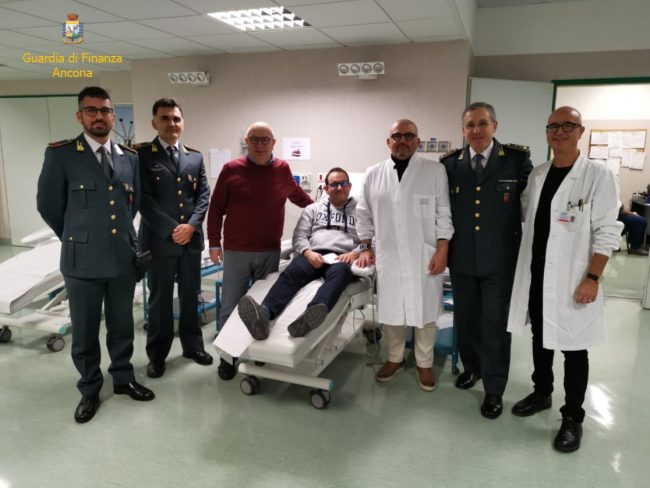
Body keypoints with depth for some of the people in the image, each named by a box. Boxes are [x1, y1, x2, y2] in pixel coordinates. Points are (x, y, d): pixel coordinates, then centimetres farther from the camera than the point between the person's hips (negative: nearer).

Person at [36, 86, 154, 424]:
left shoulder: (130, 157, 6)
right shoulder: (60, 154, -5)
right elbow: (48, 205, 1)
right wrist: (76, 238, 9)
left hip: (123, 258, 3)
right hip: (82, 260, -3)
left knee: (122, 326, 15)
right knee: (84, 331, 10)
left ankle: (123, 378, 34)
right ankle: (90, 389, 28)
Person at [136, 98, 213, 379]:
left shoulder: (195, 157, 11)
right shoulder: (142, 155, -3)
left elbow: (204, 194, 5)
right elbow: (143, 199, -10)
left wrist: (191, 225, -10)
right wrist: (171, 229, -16)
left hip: (192, 238, 4)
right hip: (159, 240, -3)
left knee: (191, 296, 14)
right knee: (160, 300, 7)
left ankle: (192, 345, 30)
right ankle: (157, 354, 22)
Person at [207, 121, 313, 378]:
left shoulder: (282, 169, 4)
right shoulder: (231, 170, -2)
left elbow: (297, 194, 24)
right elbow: (216, 208, 3)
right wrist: (214, 243, 1)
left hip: (270, 252, 2)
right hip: (236, 252, -2)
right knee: (231, 306, 5)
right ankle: (227, 356, 19)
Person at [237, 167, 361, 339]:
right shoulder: (313, 208, 27)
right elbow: (299, 236, 15)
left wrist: (355, 253, -13)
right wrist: (308, 253, -7)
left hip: (342, 258, -2)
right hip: (313, 255, 2)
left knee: (339, 273, -39)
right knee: (290, 273, -31)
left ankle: (313, 314, -68)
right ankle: (264, 313, -58)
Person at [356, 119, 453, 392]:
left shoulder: (435, 171, -2)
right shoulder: (374, 174, 5)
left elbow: (444, 213, -3)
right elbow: (364, 214, 12)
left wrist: (442, 250, -9)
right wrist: (366, 248, 7)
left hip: (425, 256, -2)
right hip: (388, 256, 2)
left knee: (425, 311, 7)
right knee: (391, 310, 11)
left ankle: (424, 364, 25)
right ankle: (395, 358, 30)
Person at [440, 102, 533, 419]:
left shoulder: (517, 159, -5)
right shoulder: (449, 163, 2)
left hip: (500, 261, -2)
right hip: (461, 259, 3)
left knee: (496, 325, 5)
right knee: (465, 319, 17)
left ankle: (494, 390, 22)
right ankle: (471, 366, 41)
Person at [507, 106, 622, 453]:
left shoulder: (598, 176, -8)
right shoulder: (537, 175, 7)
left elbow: (606, 232, -11)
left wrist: (593, 278, -15)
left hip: (572, 280, -5)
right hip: (536, 276, 5)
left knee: (573, 347, 5)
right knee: (540, 338, 18)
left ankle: (572, 417, 20)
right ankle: (541, 393, 37)